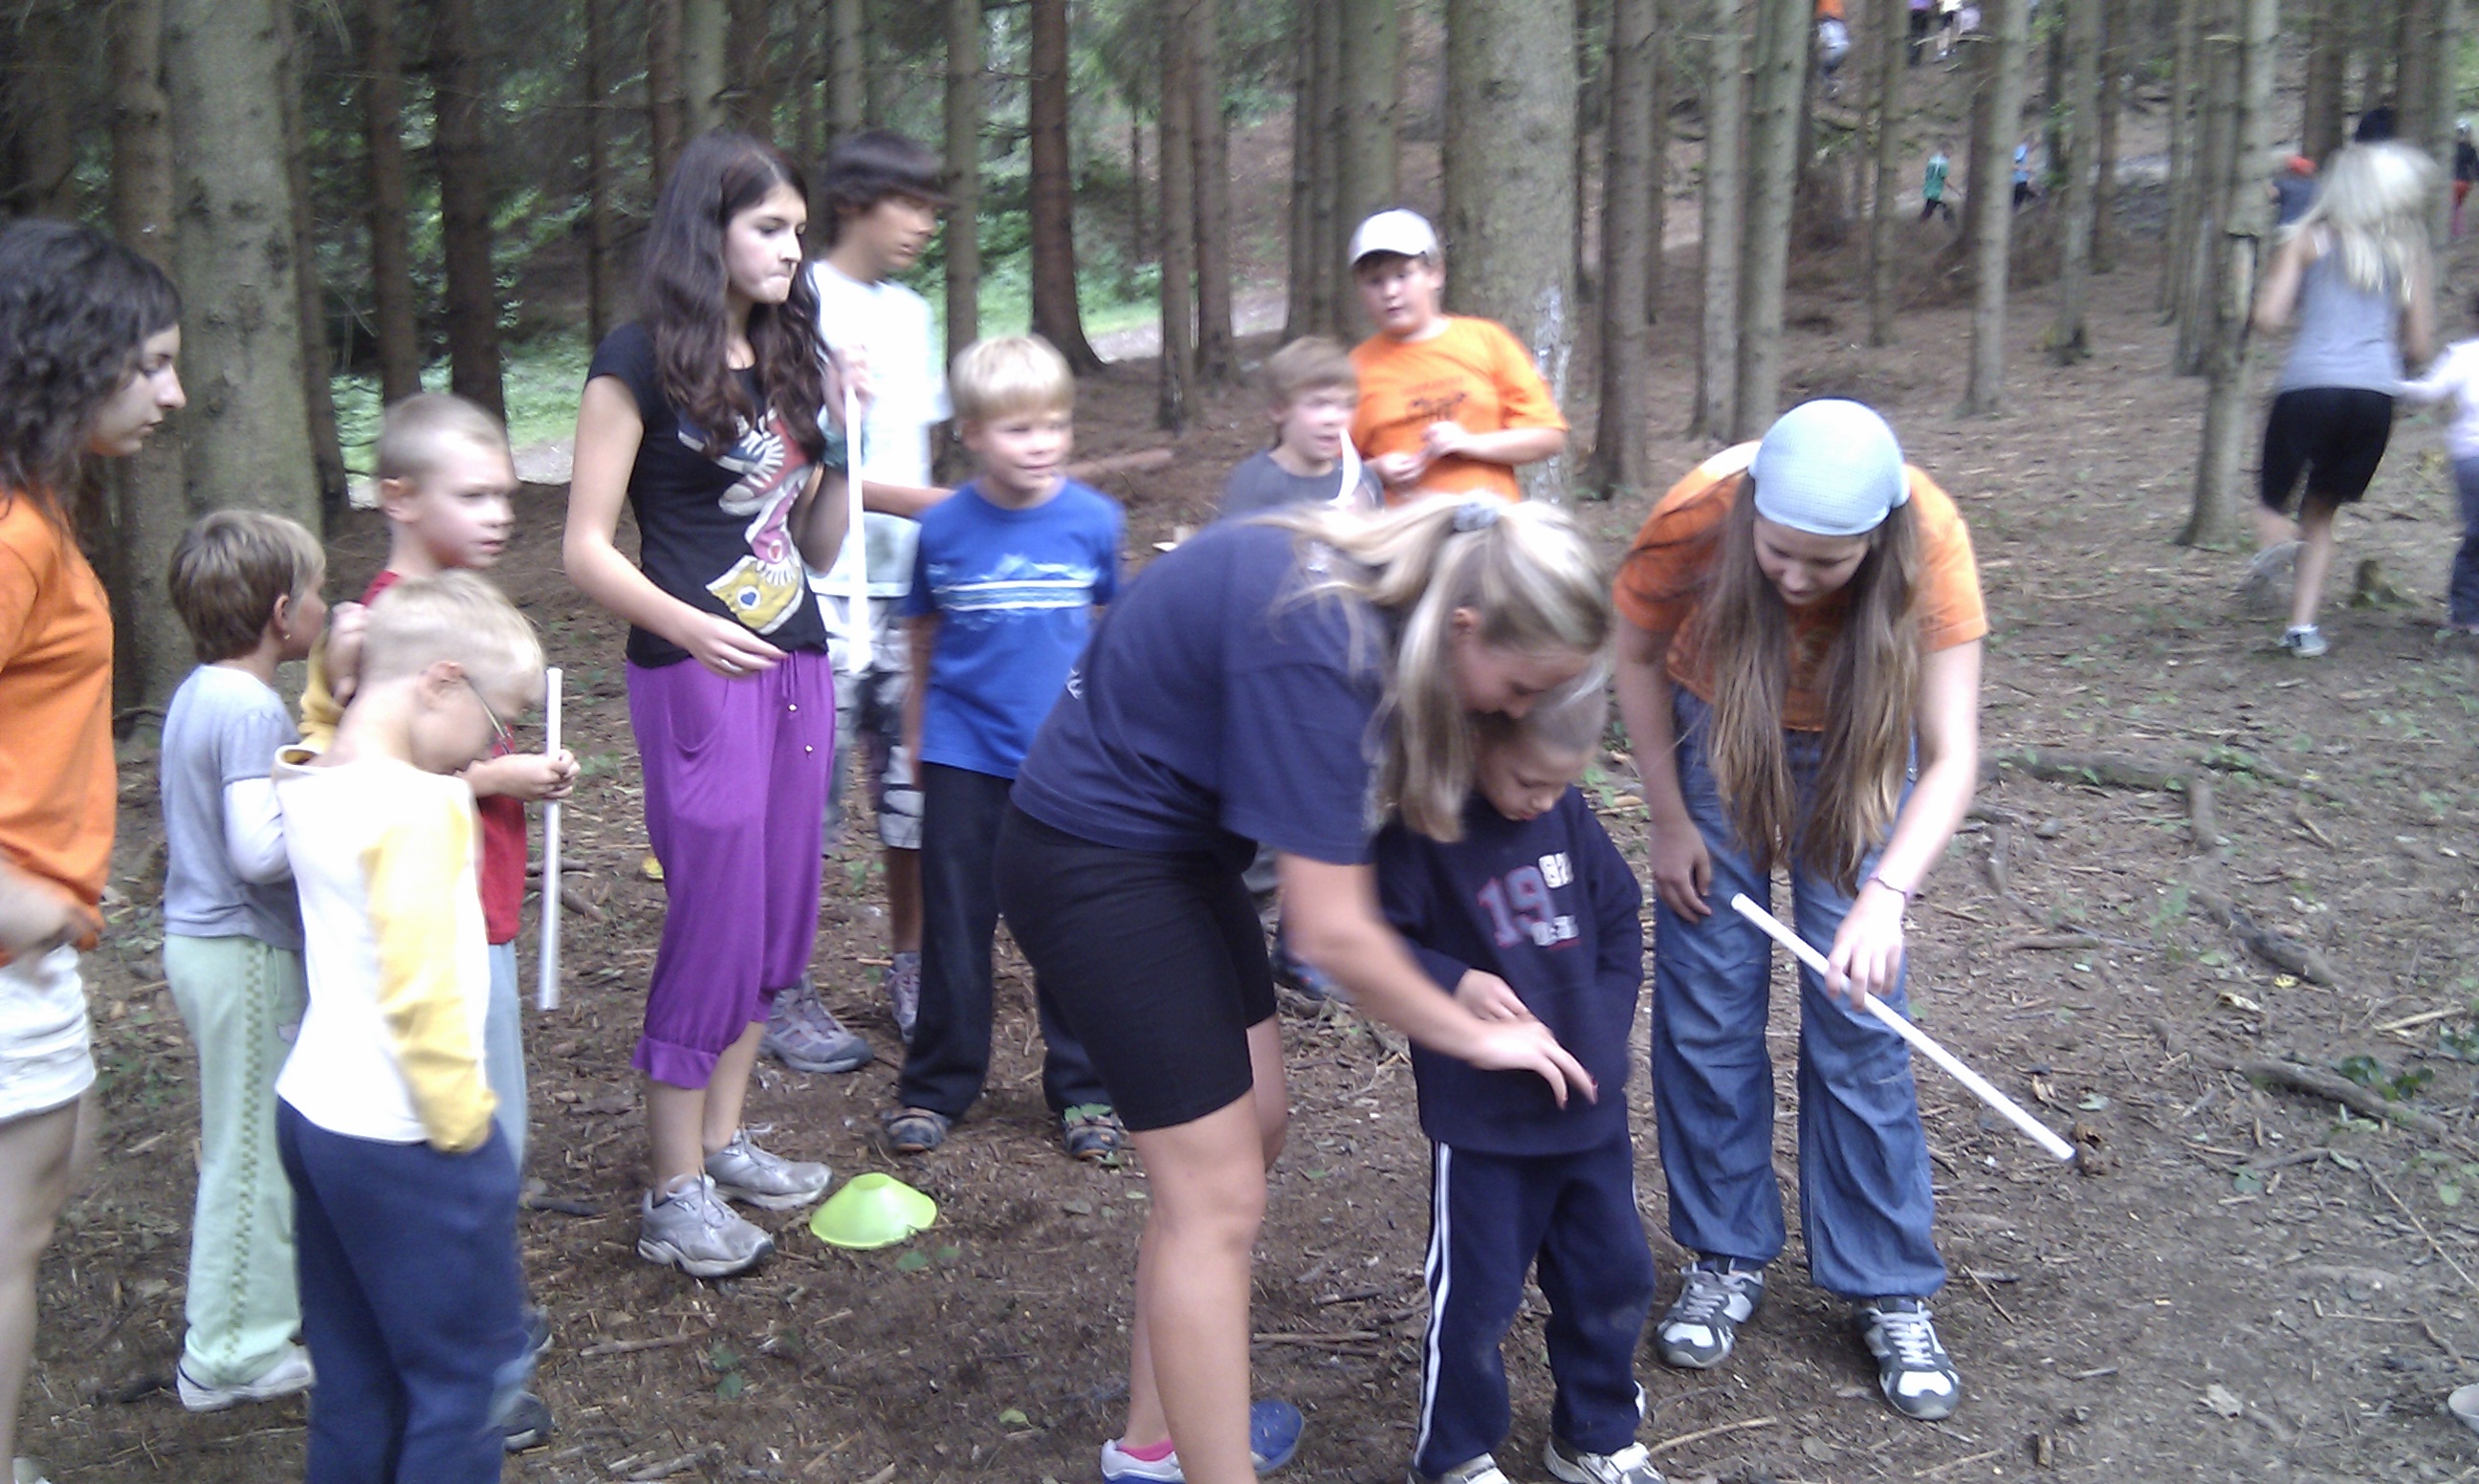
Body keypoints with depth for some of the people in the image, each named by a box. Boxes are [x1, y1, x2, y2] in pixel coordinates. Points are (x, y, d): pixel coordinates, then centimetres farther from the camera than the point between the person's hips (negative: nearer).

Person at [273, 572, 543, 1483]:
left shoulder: (312, 784, 3)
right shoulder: (422, 809, -21)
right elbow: (421, 993, -24)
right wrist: (463, 1122, -13)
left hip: (312, 1110, 9)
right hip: (405, 1139, -8)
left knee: (355, 1381, 18)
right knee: (468, 1378, 5)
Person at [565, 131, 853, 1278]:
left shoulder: (786, 359, 13)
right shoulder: (640, 364, -6)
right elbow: (586, 551, -10)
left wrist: (835, 432, 2)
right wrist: (687, 625, -25)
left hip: (798, 665, 7)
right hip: (697, 675, -7)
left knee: (780, 915, 11)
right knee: (715, 921, -5)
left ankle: (724, 1140, 26)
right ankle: (675, 1196, 7)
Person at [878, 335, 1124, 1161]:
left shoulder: (1095, 520, -5)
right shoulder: (944, 528, -5)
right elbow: (923, 633, 8)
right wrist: (917, 729, 14)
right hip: (965, 756, 0)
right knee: (955, 925, 9)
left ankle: (1082, 1091, 23)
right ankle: (935, 1087, 25)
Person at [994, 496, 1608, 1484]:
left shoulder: (1379, 583, -5)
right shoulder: (1316, 657, -32)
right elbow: (1331, 933, -28)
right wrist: (1478, 1038, -13)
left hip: (1176, 840, 10)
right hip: (1094, 867, -10)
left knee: (1250, 1131, 15)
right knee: (1218, 1194, -6)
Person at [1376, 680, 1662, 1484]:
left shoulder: (1569, 815, 0)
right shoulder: (1424, 829, -16)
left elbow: (1620, 919, 9)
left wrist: (1603, 1026, 0)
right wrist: (1455, 983, -26)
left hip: (1590, 1106, 6)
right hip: (1483, 1118, -5)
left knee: (1613, 1274, 15)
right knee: (1476, 1294, 5)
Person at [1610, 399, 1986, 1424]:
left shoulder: (1928, 545, -33)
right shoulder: (1695, 520, -32)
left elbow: (1953, 756, -33)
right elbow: (1638, 660, -11)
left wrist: (1886, 896, -48)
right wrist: (1669, 822, -8)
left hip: (1856, 753, -1)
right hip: (1716, 734, 1)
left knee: (1856, 1017, -3)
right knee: (1706, 1006, 1)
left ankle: (1887, 1289, 11)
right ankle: (1727, 1254, 18)